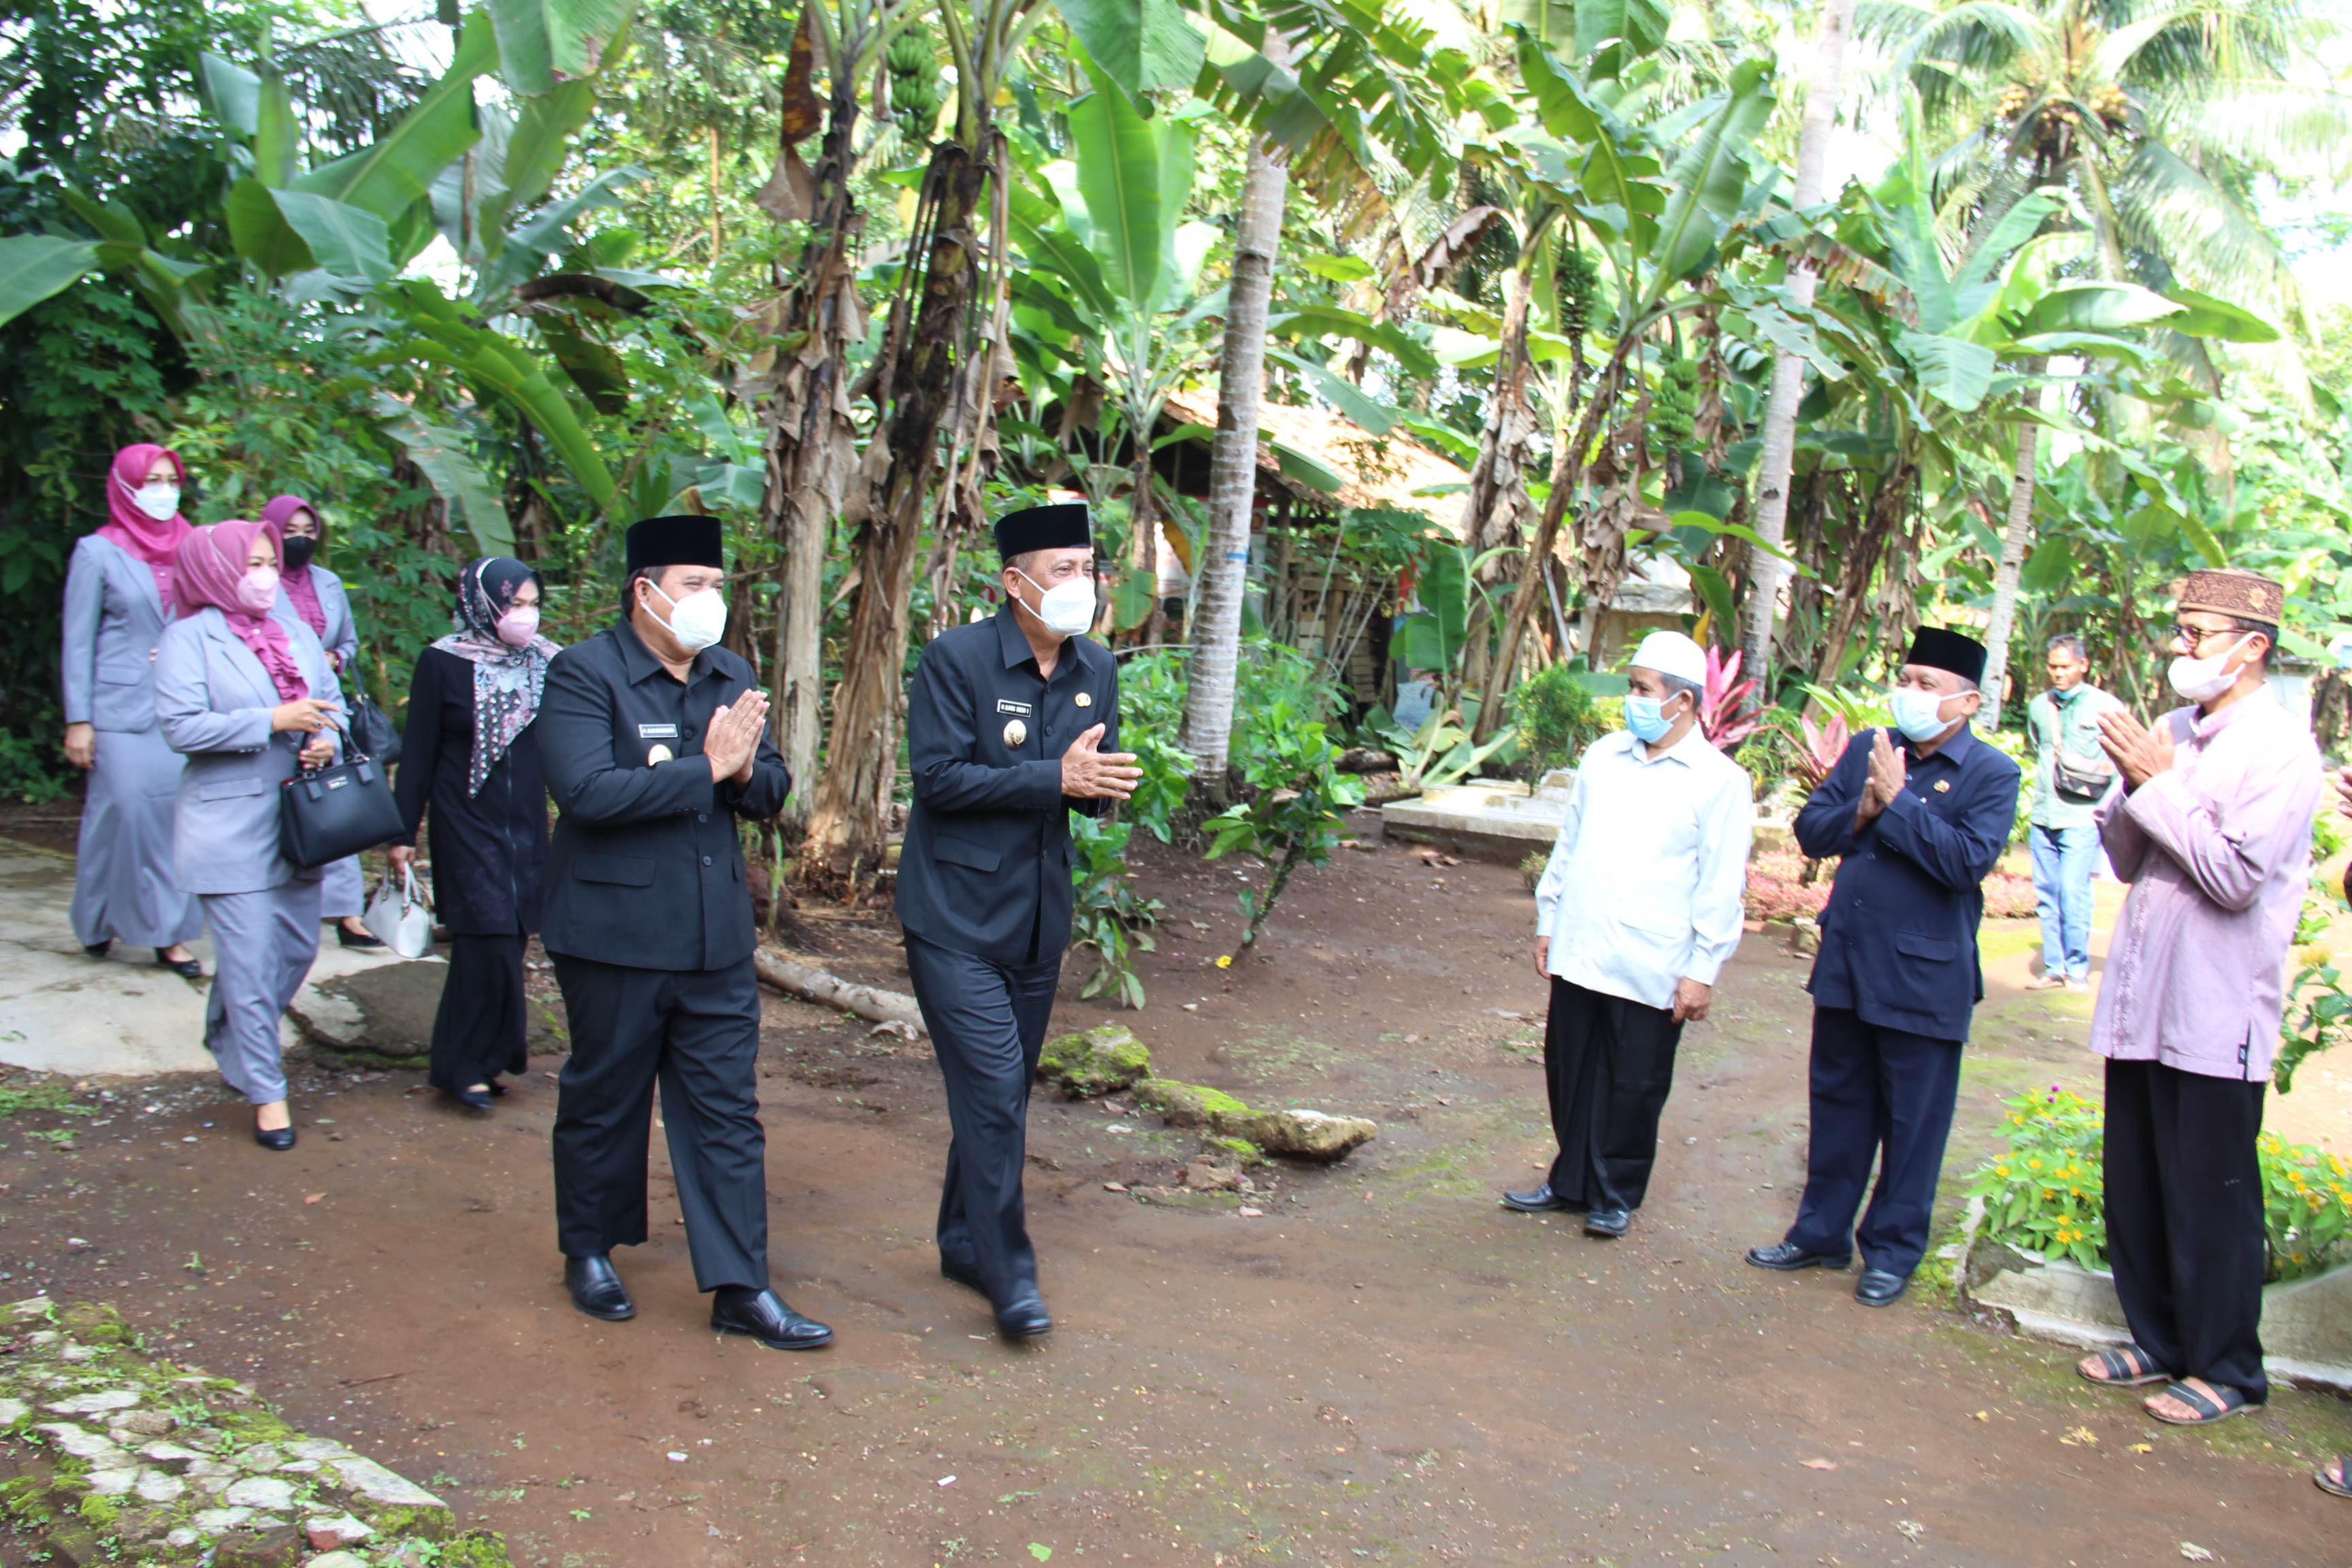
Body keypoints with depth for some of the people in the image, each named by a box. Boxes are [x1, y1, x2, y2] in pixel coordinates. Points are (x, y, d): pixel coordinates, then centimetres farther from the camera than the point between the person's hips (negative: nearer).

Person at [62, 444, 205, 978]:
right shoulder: (97, 552, -1)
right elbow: (77, 643, -1)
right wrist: (77, 721, -5)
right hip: (121, 710, -3)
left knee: (176, 810, -1)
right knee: (125, 809, -5)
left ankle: (168, 932, 5)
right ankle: (100, 921, 15)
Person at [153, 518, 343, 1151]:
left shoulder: (296, 634, 12)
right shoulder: (190, 637, -7)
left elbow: (333, 702, 13)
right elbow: (181, 726, -16)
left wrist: (328, 740, -10)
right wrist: (275, 722, -19)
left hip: (297, 818, 6)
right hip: (229, 825, -6)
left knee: (297, 946, 13)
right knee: (250, 962, -3)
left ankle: (232, 1044, 37)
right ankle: (265, 1093, 7)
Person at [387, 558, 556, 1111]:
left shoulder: (547, 663, 3)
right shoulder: (443, 664, -5)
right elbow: (418, 752, -1)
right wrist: (404, 833, -1)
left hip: (526, 827, 4)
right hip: (467, 825, -4)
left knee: (511, 937, 5)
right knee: (488, 942, -8)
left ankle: (482, 1057, 19)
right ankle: (465, 1065, 7)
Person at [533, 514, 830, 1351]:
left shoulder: (731, 676, 9)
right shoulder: (584, 673, -11)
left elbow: (772, 789, 10)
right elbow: (586, 789, -25)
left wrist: (746, 773, -14)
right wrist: (706, 770, -21)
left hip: (716, 933, 5)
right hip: (614, 929, -5)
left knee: (727, 1111, 7)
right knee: (603, 1100, 13)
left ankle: (740, 1288, 14)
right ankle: (588, 1252, 34)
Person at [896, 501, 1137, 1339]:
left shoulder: (1096, 668, 5)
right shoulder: (955, 659, -13)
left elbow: (1095, 779, 10)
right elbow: (937, 777, -19)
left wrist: (1102, 781, -15)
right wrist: (1057, 778, -25)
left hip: (1039, 916, 6)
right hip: (956, 915, -6)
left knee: (1004, 1091, 15)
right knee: (993, 1086, -11)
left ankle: (964, 1244, 31)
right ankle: (1008, 1273, 1)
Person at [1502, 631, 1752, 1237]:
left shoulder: (1719, 781, -6)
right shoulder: (1603, 757, 9)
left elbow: (1722, 887, -7)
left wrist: (1703, 969, -9)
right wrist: (1548, 923, 15)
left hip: (1651, 970, -5)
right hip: (1578, 954, 5)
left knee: (1634, 1087, 6)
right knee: (1571, 1073, 13)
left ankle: (1614, 1195, 23)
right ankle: (1571, 1181, 29)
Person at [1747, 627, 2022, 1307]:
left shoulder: (1991, 775, -8)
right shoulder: (1867, 749, 7)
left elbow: (1968, 862, -22)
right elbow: (1810, 830, 5)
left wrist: (1898, 802, -21)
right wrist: (1860, 811, -14)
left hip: (1924, 977, -5)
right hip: (1844, 964, 5)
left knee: (1912, 1122, 7)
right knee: (1837, 1105, 16)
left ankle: (1892, 1252, 22)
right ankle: (1822, 1233, 30)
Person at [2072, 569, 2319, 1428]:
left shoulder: (2280, 750, -10)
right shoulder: (2173, 732, 9)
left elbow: (2235, 877, -19)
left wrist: (2160, 782, -16)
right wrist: (2132, 781, -5)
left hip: (2216, 1013, -7)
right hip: (2141, 1000, 7)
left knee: (2210, 1198, 3)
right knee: (2134, 1188, 14)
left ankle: (2225, 1369, 19)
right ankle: (2158, 1341, 30)